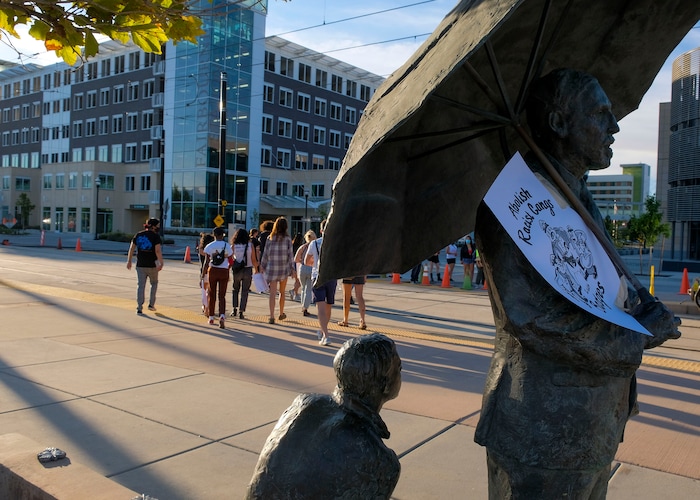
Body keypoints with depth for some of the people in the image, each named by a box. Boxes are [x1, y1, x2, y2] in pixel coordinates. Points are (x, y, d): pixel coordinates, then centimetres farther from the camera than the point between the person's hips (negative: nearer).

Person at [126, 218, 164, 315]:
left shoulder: (138, 235, 7)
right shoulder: (155, 236, -8)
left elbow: (131, 249, 8)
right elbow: (158, 251, -17)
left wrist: (129, 261, 15)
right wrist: (161, 263, -13)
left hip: (140, 265, 3)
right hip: (152, 265, -3)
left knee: (141, 286, 5)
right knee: (154, 283, 18)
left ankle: (139, 308, 2)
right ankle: (151, 304, 18)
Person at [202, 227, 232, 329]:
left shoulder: (210, 246, -2)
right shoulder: (227, 246, 0)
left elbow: (206, 262, -6)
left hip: (213, 271, 0)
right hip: (224, 272, 0)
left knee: (212, 295, 13)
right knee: (222, 296, 3)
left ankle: (211, 317, 23)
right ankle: (222, 315, -18)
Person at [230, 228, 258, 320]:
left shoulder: (233, 246, -3)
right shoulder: (250, 245, -4)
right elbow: (254, 260, -2)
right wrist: (257, 267, 13)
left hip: (236, 271, 1)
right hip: (248, 270, -1)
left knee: (235, 290, 20)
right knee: (244, 291, 7)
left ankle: (234, 309, 10)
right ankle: (241, 312, 4)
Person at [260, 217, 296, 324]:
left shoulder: (270, 238, -1)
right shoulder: (287, 239, -4)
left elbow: (265, 253, 2)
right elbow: (290, 254, -5)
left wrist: (263, 265, 14)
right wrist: (293, 268, 0)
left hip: (271, 268, 0)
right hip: (284, 268, 0)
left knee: (273, 293, -1)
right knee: (282, 292, 17)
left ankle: (272, 317, -10)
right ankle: (281, 313, 30)